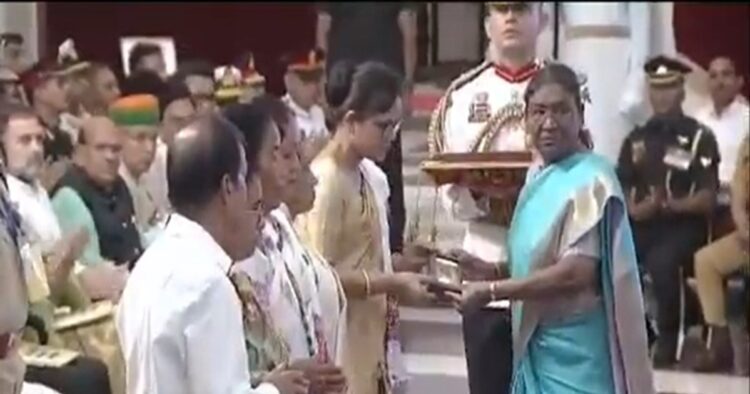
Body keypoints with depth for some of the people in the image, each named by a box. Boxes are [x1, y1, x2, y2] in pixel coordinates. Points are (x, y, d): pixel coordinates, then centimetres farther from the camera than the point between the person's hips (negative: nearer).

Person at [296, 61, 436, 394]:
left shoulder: (372, 177, 8)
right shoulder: (325, 182, -18)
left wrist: (400, 261, 2)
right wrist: (392, 284, -19)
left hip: (374, 339, 9)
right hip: (343, 347, -9)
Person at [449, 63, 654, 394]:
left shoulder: (590, 180, -15)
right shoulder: (540, 178, 11)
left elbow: (576, 272, -22)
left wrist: (491, 290, -18)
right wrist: (489, 269, 3)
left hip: (575, 349, -9)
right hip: (539, 344, 9)